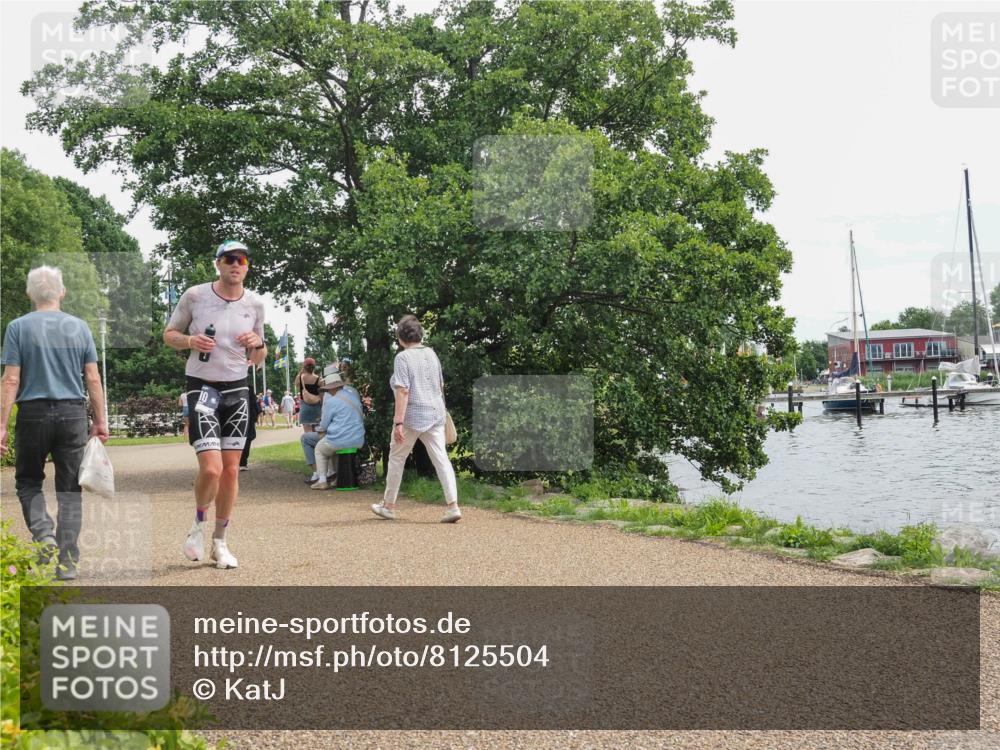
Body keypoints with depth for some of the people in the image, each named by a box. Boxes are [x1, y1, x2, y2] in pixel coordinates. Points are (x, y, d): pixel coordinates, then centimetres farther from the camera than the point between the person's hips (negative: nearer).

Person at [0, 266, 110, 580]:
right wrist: (100, 421, 9)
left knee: (28, 481, 16)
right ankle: (67, 563, 6)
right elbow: (94, 380, 2)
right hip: (73, 414, 2)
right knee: (69, 489, 6)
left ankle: (43, 532, -9)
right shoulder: (79, 327, 4)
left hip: (33, 414, -2)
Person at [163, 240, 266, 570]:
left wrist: (257, 344, -9)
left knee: (231, 471, 3)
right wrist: (189, 340, -15)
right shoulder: (194, 295, -4)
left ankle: (220, 542, 18)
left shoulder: (255, 304, 5)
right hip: (202, 388, -3)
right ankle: (198, 523, 14)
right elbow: (169, 335, 6)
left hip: (238, 390, 3)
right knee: (211, 469, -15)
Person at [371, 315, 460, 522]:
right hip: (435, 414, 5)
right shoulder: (431, 353, 9)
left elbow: (403, 391, -19)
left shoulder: (403, 357, -11)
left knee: (396, 458, 11)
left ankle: (388, 506, 22)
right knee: (441, 458, 0)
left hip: (412, 416, -5)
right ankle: (453, 506, -11)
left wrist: (398, 422, -21)